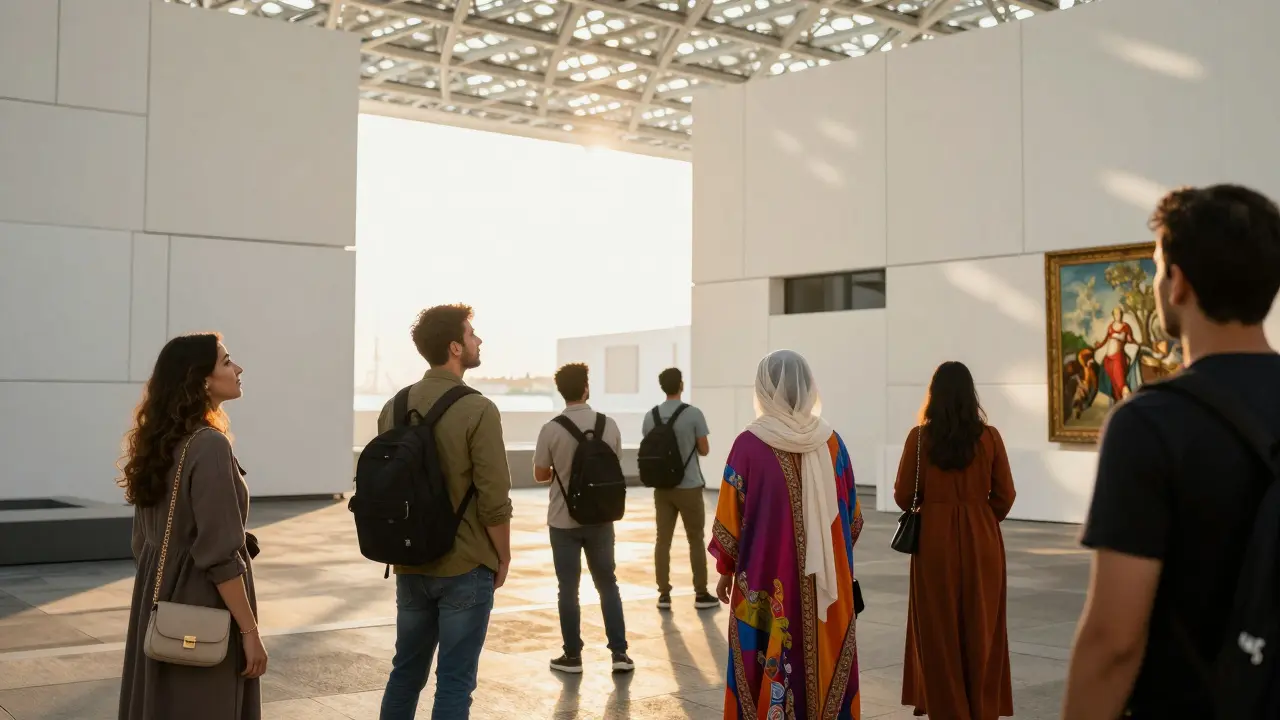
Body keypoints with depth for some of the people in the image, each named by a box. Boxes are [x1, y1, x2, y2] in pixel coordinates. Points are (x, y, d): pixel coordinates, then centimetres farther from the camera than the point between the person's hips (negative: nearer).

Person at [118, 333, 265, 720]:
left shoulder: (158, 442, 6)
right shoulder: (209, 445, -19)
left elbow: (143, 541, 13)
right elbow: (220, 555, -22)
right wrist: (250, 632, -17)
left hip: (160, 609, 8)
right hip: (203, 610, -8)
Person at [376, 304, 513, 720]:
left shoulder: (395, 407, 4)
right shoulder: (477, 410, -15)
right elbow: (494, 499, -17)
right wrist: (503, 557, -2)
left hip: (410, 565, 6)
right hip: (466, 567, -6)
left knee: (406, 671, 16)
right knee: (454, 681, 2)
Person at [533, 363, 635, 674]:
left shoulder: (551, 430, -14)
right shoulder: (609, 425, -5)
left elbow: (540, 475, -3)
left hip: (564, 521, -2)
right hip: (600, 518, 2)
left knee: (568, 588, 8)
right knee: (608, 584, 14)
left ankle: (572, 656, 15)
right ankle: (620, 653, 13)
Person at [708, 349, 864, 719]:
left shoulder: (749, 444, -12)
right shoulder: (831, 442, -1)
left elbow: (730, 518, -6)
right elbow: (852, 516, 8)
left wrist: (726, 568, 8)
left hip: (767, 579, -3)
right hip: (826, 580, 3)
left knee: (769, 671, 6)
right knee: (826, 664, 13)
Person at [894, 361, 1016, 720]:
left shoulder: (920, 437, -7)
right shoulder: (989, 436, -4)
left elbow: (903, 496, -2)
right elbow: (1004, 496, -1)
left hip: (934, 539, -1)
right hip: (982, 541, 1)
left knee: (940, 628, 9)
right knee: (980, 628, 11)